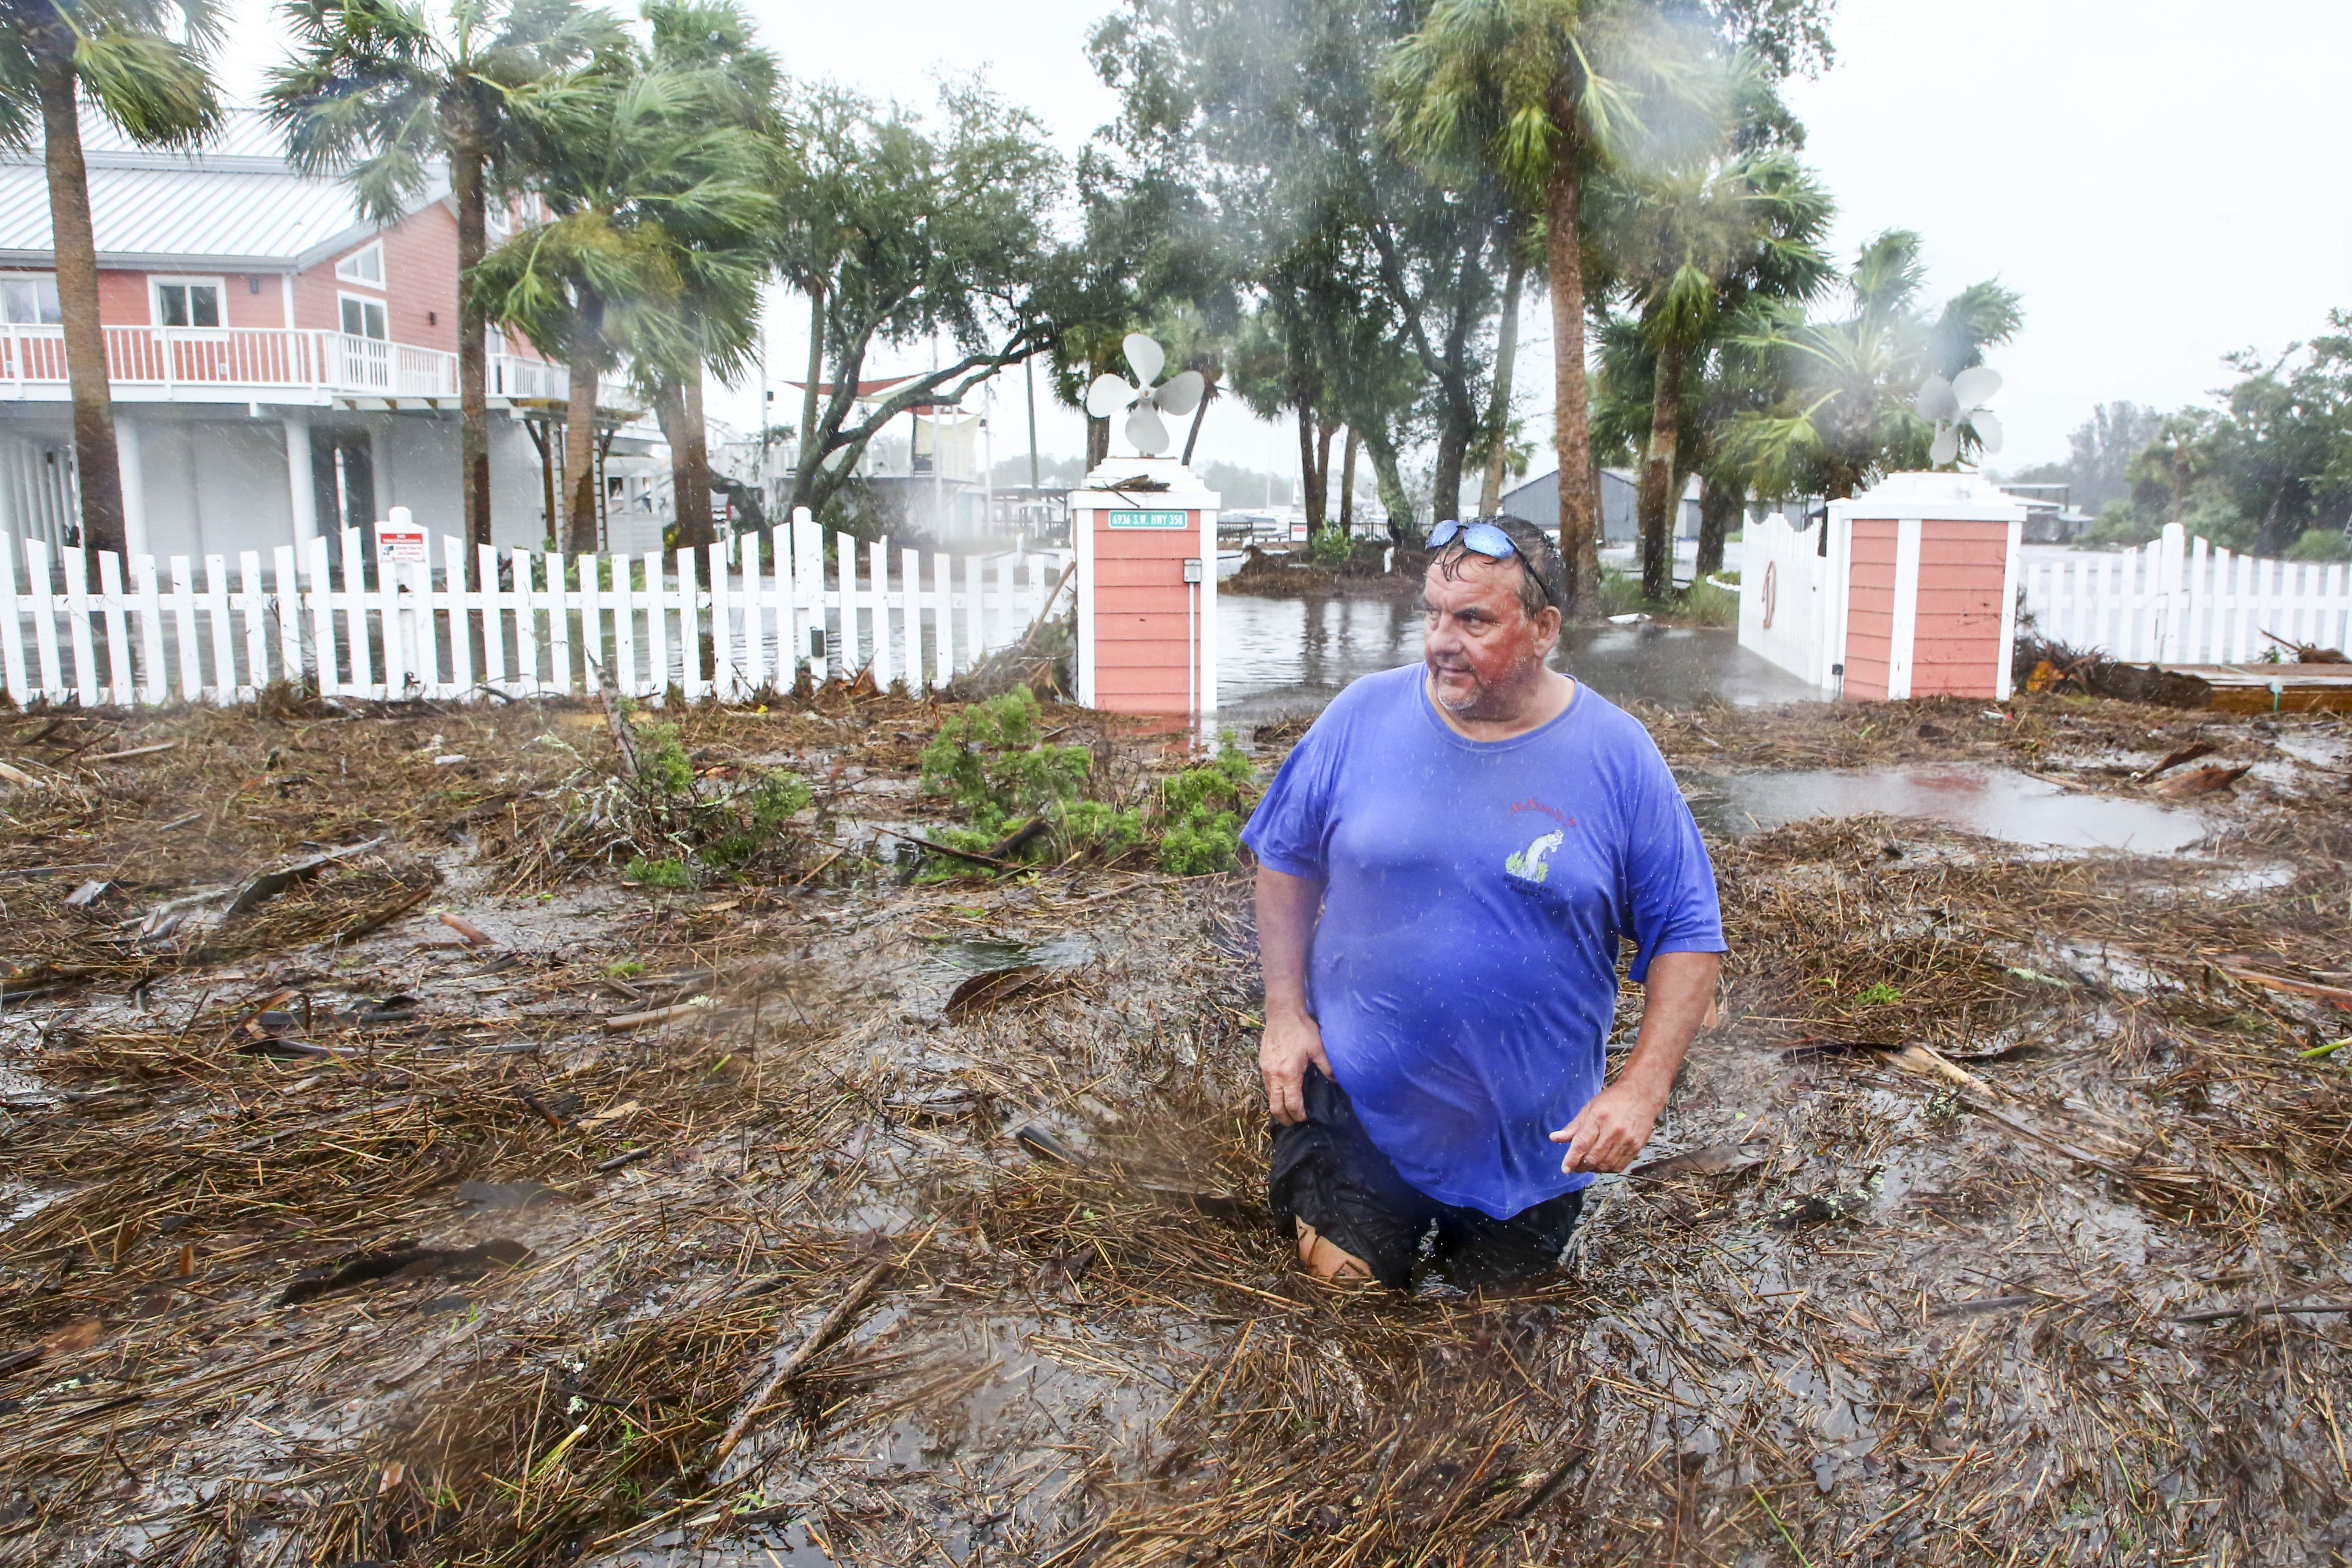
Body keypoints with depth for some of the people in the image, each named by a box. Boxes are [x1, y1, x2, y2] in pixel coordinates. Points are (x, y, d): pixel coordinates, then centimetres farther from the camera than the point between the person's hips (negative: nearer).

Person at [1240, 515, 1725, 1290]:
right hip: (1357, 1103, 0)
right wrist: (1285, 1012, -3)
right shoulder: (1363, 716, -9)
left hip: (1534, 1136, 1)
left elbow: (1687, 935, -6)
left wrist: (1641, 1089, -15)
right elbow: (1287, 861, 3)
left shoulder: (1618, 755, -11)